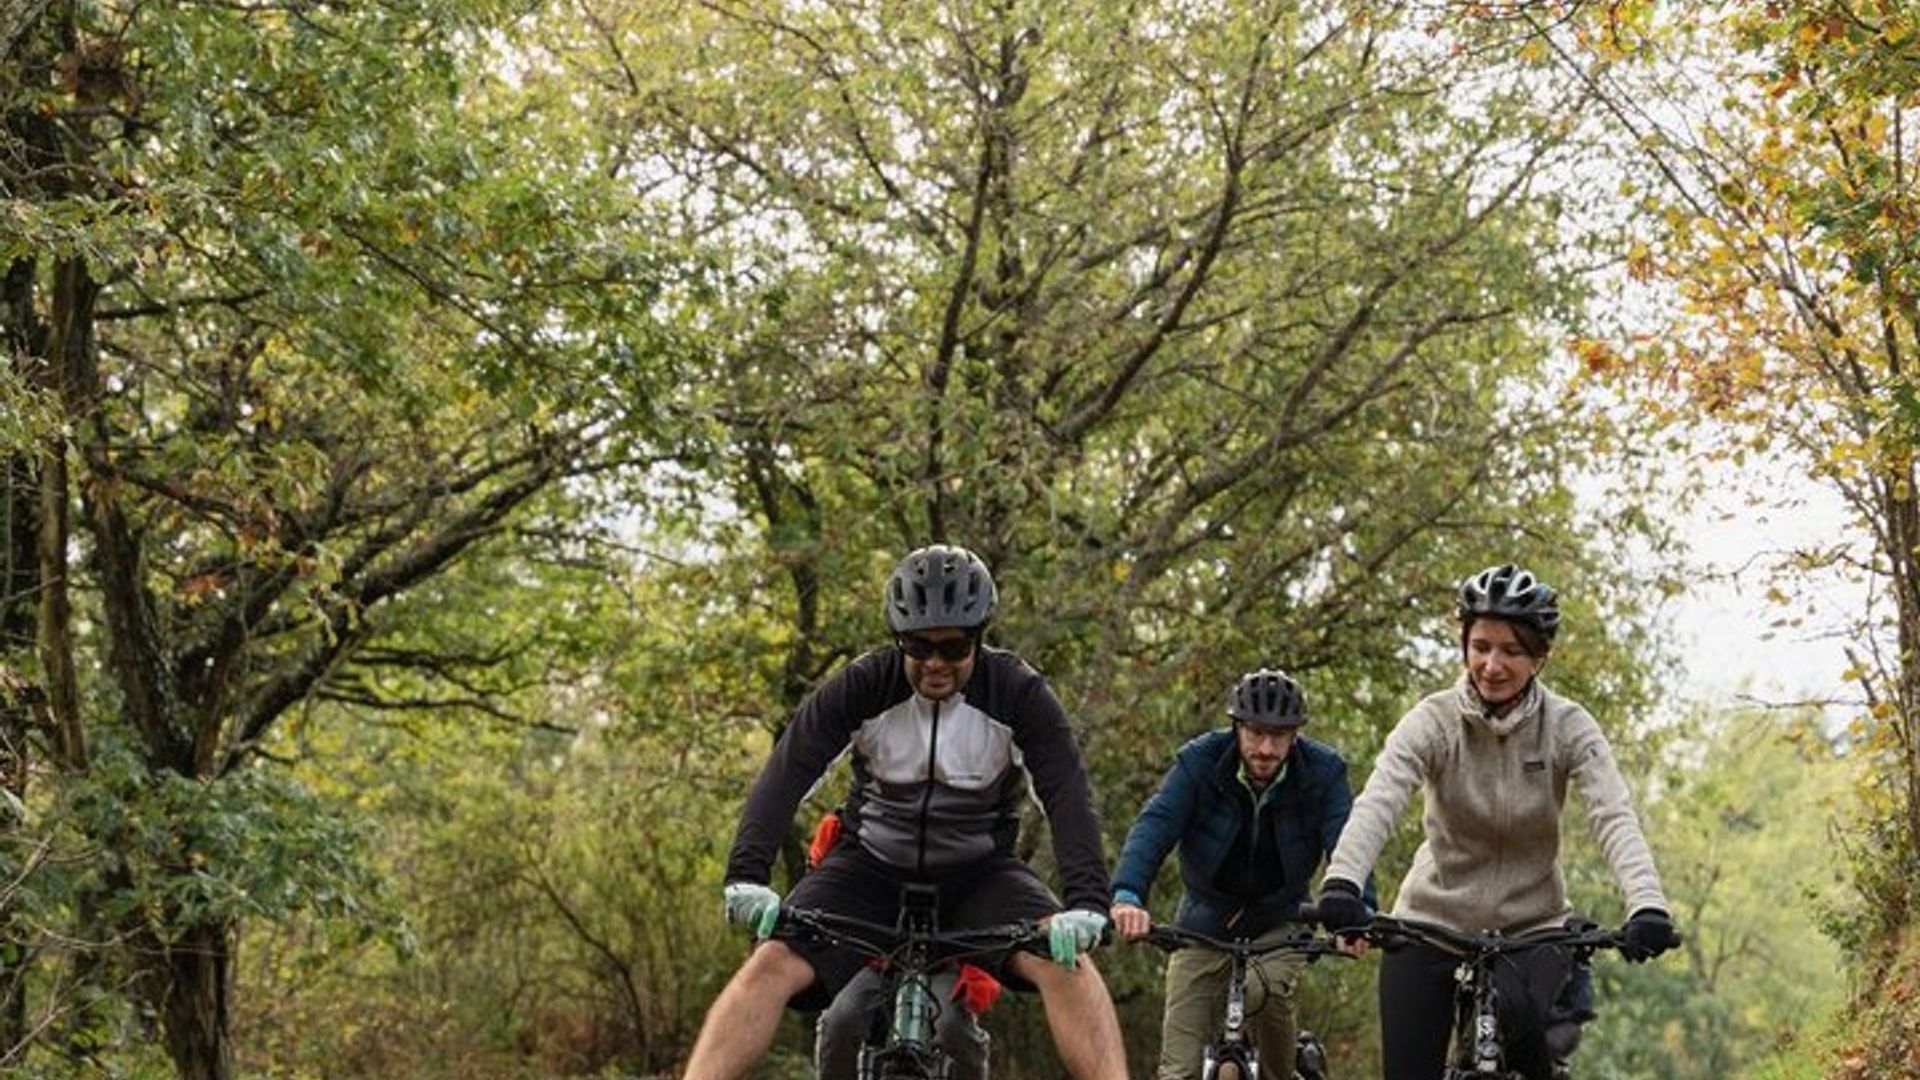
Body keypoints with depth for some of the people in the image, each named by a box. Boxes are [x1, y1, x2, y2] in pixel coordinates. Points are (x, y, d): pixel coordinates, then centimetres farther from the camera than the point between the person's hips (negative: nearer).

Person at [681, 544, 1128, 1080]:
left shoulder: (1019, 693, -17)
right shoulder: (862, 686, -17)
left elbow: (1067, 794, -27)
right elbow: (787, 773, -27)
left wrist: (1087, 902, -44)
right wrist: (747, 875, -43)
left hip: (978, 872, 0)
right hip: (872, 867, 0)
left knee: (1065, 960, -28)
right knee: (772, 964, -23)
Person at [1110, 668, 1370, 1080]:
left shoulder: (1323, 772, -15)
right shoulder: (1199, 762, -17)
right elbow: (1154, 826, -28)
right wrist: (1127, 895, -46)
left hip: (1280, 923, 0)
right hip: (1205, 922, 0)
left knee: (1263, 991, -32)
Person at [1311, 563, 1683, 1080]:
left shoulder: (1567, 728, -10)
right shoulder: (1434, 721, -13)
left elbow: (1615, 818, -22)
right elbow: (1377, 801, -27)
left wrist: (1648, 907, -41)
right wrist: (1340, 883, -47)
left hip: (1530, 927, 0)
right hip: (1432, 922, 1)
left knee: (1522, 1025, -32)